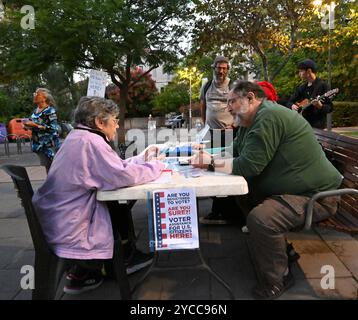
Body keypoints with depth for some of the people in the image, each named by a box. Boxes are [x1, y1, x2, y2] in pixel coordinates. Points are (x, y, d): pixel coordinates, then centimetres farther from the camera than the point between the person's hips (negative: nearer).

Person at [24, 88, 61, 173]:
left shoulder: (50, 110, -12)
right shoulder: (36, 110, 11)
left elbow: (52, 128, -20)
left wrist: (35, 125, -21)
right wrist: (28, 124, 3)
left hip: (49, 144, -7)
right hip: (39, 144, 8)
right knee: (47, 167, 14)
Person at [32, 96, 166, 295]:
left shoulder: (79, 137, 10)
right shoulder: (90, 141, -21)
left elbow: (113, 167, 15)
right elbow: (122, 176, -28)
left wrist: (143, 159, 10)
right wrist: (156, 166, -10)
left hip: (58, 217, 9)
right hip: (68, 230, -9)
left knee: (119, 202, 11)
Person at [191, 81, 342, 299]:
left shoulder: (268, 117, -23)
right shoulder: (251, 121, 10)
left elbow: (248, 165, -26)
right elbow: (235, 154, 12)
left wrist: (211, 164, -14)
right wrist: (208, 157, -5)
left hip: (316, 195, -11)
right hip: (288, 188, 11)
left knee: (260, 218, -30)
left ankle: (276, 281, -3)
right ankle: (281, 249, 22)